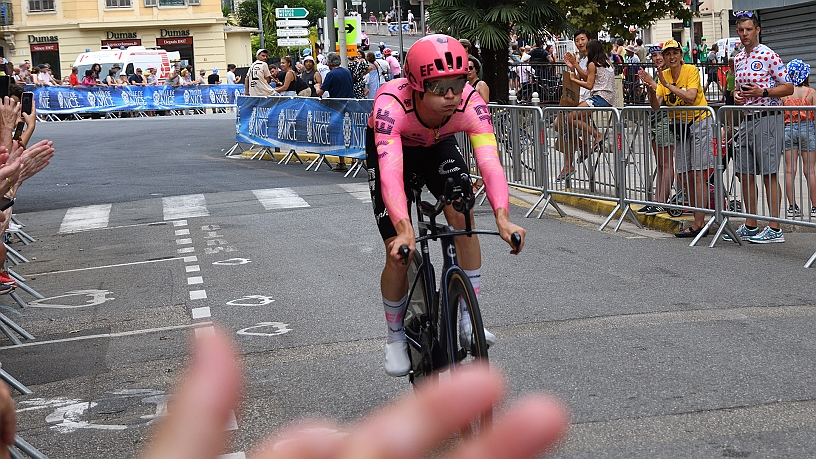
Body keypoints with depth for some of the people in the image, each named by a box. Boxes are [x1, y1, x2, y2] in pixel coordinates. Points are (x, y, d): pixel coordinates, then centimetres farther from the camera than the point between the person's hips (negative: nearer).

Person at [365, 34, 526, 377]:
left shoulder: (470, 102, -35)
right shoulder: (391, 105, -42)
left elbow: (489, 161, -45)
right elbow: (391, 171, -52)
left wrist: (502, 218, -60)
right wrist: (404, 230, -65)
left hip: (438, 145, 2)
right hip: (390, 146, -2)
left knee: (462, 215, -23)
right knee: (399, 252, -10)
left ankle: (469, 319, -9)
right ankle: (395, 336, 13)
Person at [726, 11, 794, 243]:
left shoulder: (768, 56, -8)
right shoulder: (738, 59, 13)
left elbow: (788, 87, -8)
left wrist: (762, 92, -20)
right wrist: (736, 94, 4)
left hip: (767, 120, -8)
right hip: (746, 120, 8)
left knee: (769, 174, -6)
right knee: (744, 173, 9)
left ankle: (775, 229, -2)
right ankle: (750, 226, 18)